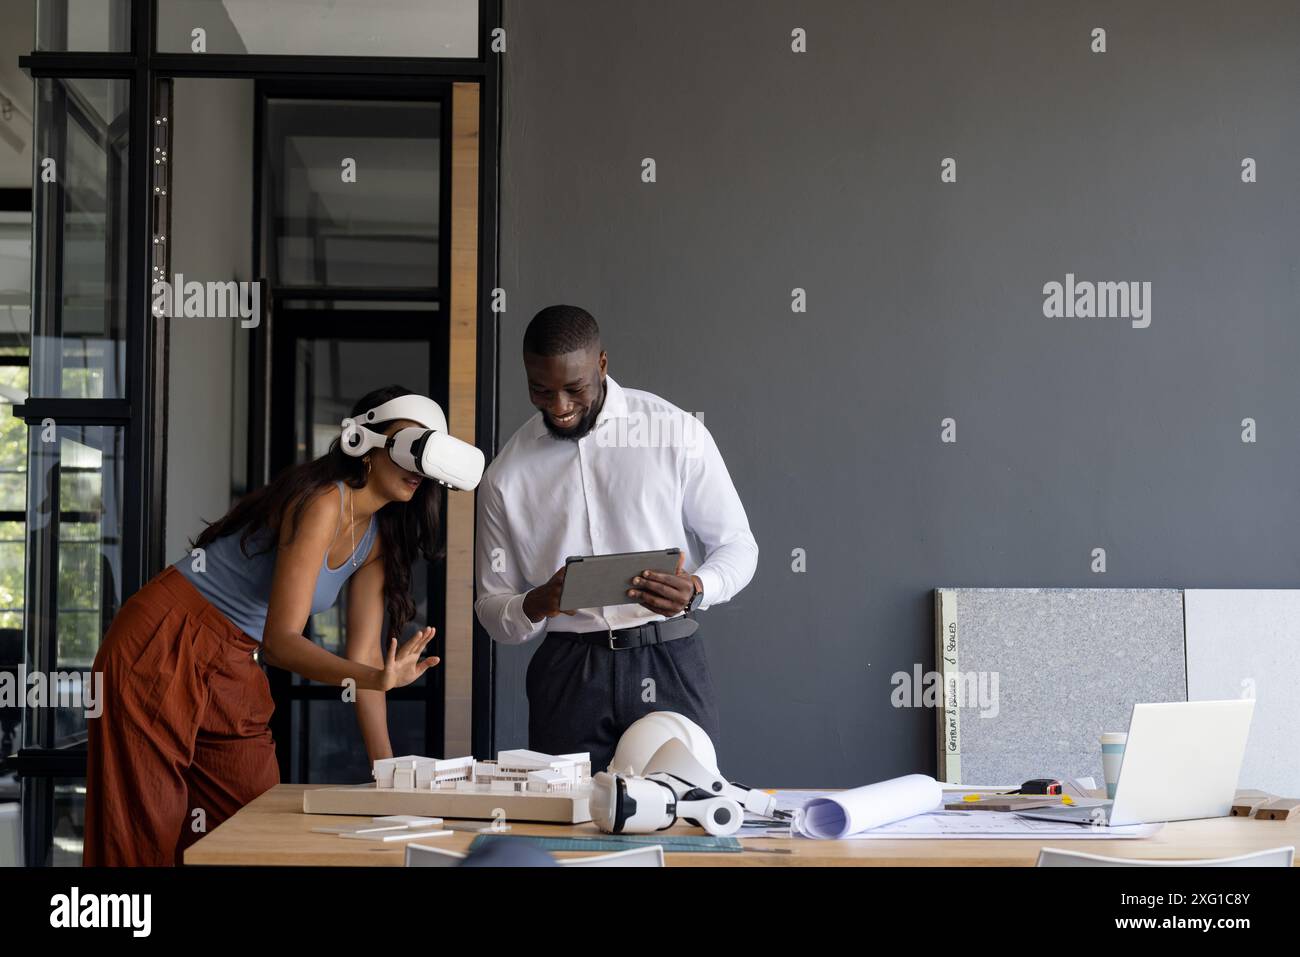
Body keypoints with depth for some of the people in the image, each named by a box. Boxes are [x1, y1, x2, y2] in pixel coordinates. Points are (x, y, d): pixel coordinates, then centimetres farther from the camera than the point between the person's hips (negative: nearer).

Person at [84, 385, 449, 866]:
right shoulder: (323, 504, -23)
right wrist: (378, 679, -42)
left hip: (232, 670, 9)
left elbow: (364, 652, 4)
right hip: (164, 648, -9)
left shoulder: (377, 539, 4)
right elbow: (281, 640, -29)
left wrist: (386, 763, -2)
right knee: (147, 835, -3)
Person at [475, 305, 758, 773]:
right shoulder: (507, 475, 6)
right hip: (567, 670, 1)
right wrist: (536, 605, -14)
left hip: (667, 662, -1)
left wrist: (695, 590, -16)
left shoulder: (677, 432, 0)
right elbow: (492, 610, 9)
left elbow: (738, 546, 5)